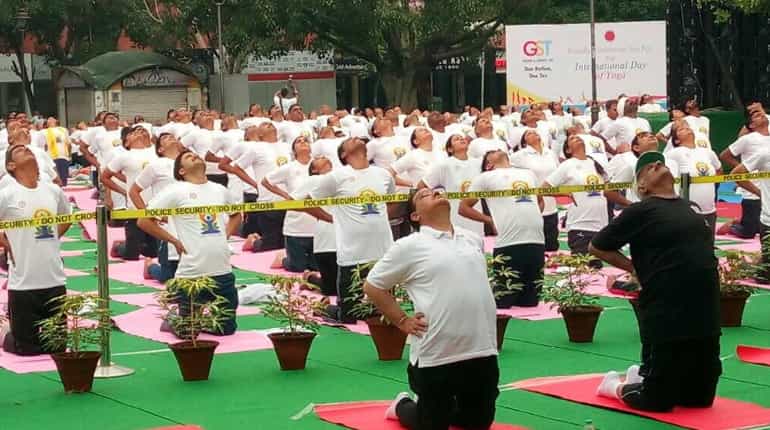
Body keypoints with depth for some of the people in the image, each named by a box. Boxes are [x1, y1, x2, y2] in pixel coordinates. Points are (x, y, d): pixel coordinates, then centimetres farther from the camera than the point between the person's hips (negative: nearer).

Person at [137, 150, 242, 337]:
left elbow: (236, 214, 29)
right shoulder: (176, 192, -6)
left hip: (223, 272, 5)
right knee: (187, 332, 3)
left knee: (227, 328, 9)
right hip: (191, 274, -5)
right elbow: (144, 221, -8)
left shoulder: (219, 190, 11)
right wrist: (174, 241, -8)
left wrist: (225, 235, 12)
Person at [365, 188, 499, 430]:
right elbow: (372, 286, -1)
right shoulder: (410, 246, -6)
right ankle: (403, 406, 36)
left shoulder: (473, 240, 11)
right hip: (436, 356, -5)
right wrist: (403, 321, -3)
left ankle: (446, 407, 41)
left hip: (482, 351, 5)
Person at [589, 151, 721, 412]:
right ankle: (616, 386, 28)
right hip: (666, 319, -7)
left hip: (705, 318, 7)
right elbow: (597, 247, 1)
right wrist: (636, 268, 1)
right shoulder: (641, 212, -5)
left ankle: (643, 379, 35)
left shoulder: (687, 208, 14)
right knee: (658, 400, 0)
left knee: (700, 397, 13)